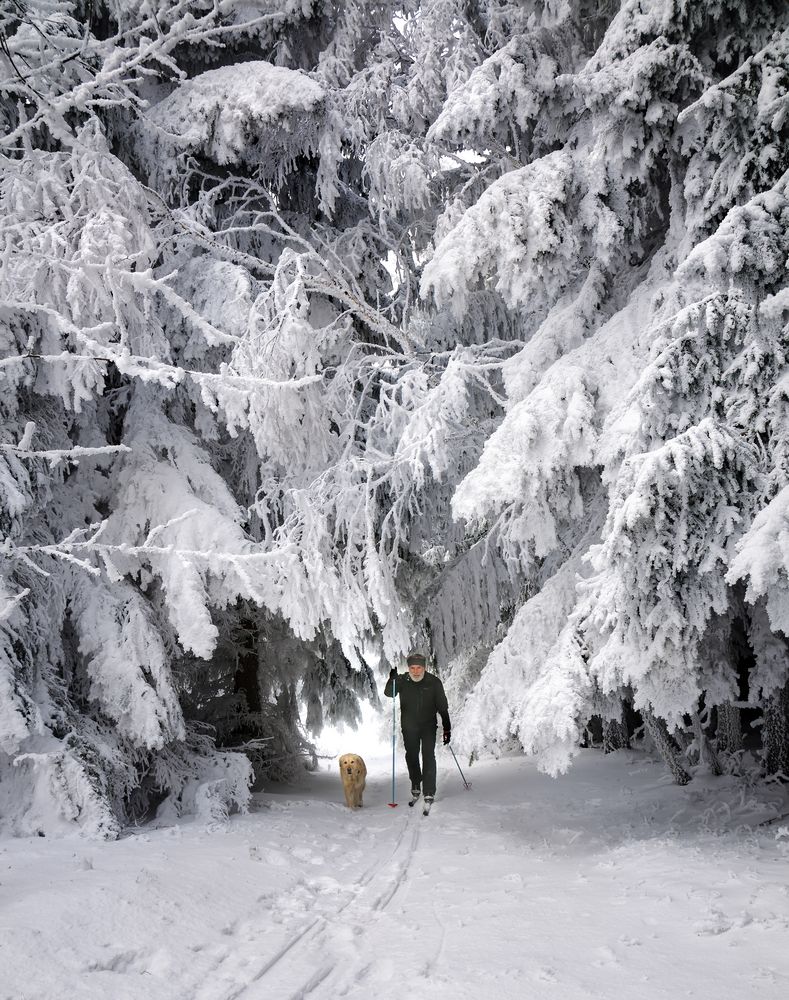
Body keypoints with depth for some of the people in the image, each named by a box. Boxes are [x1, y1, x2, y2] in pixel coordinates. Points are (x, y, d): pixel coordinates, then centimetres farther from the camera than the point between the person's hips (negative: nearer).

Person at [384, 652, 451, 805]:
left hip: (429, 726, -2)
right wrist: (392, 680, -40)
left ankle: (429, 792, -6)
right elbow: (389, 693, -20)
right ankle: (415, 785, 32)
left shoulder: (434, 682, -10)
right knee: (411, 756, 12)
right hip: (409, 727, 2)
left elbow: (442, 707, -6)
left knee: (428, 756, -9)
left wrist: (447, 728, -7)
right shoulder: (402, 681, -8)